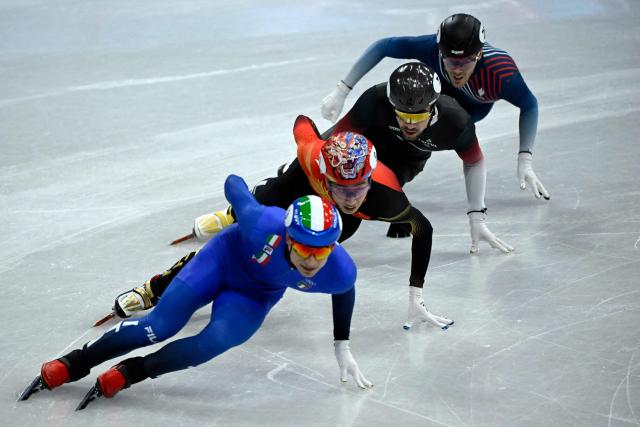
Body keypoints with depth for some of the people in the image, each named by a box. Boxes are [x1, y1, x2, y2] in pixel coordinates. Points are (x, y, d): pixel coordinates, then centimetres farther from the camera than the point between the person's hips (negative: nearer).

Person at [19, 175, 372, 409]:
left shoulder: (340, 272, -32)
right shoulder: (263, 224, -41)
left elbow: (345, 290, -4)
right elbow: (234, 182, -20)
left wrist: (342, 347, 2)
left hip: (255, 294, 2)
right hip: (225, 256, -2)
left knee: (214, 343, -23)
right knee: (160, 325, -10)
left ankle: (126, 375, -7)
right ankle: (69, 366, 4)